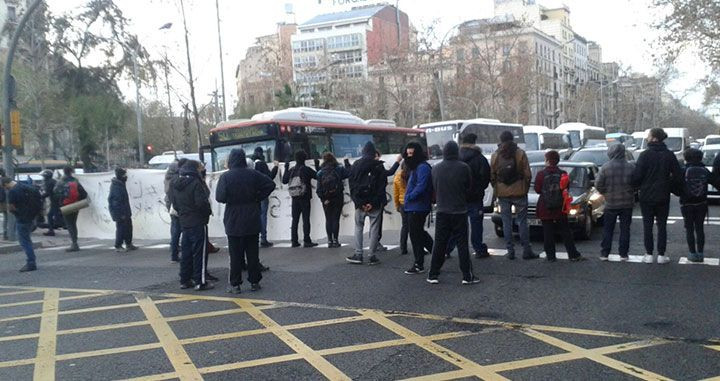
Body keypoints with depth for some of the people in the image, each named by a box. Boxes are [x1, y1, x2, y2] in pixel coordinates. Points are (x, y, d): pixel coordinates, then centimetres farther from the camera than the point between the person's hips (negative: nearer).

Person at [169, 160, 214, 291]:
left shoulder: (175, 185, 8)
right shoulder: (195, 183, -16)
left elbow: (174, 204, 13)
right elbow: (202, 202, -21)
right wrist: (208, 211, -3)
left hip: (184, 222, 7)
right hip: (198, 222, -7)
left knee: (186, 252, 14)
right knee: (200, 252, -1)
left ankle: (185, 280, 19)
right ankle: (200, 282, 1)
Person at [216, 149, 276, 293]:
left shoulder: (225, 177, -9)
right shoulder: (253, 174, -2)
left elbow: (220, 197, -16)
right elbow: (270, 184, -6)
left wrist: (230, 200, 5)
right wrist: (258, 198, 1)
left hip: (233, 222, -2)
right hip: (252, 221, 2)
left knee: (235, 254, 4)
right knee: (253, 252, 9)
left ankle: (235, 284, 6)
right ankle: (254, 282, 13)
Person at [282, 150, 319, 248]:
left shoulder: (291, 170, 2)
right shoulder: (306, 169, -10)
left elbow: (284, 180, 11)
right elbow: (318, 176, -5)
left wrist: (286, 169, 19)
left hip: (295, 198, 4)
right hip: (305, 198, -4)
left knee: (295, 219, 9)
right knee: (306, 219, -2)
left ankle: (294, 241, 10)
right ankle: (306, 241, -4)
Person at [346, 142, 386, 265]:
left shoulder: (355, 165, 5)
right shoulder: (379, 166, -1)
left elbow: (352, 185, -1)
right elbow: (382, 185, -8)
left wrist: (359, 202, -4)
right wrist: (373, 202, -10)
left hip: (360, 202, 2)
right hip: (375, 203, -1)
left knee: (358, 227, 11)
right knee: (374, 229, 4)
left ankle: (358, 255, 5)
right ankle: (372, 256, 3)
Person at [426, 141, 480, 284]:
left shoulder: (435, 168, -1)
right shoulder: (463, 167, -10)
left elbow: (434, 188, 9)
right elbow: (470, 188, -1)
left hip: (442, 211, 3)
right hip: (459, 210, -3)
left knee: (439, 244, 8)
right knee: (462, 243, 2)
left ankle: (433, 274, 10)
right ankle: (467, 276, 4)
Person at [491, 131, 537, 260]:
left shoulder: (495, 155, 2)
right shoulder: (520, 153, -2)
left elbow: (492, 176, 4)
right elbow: (527, 174, -3)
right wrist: (526, 189, 9)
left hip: (502, 194, 1)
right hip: (519, 192, -1)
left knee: (506, 222, 7)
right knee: (522, 221, 4)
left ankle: (510, 251, 6)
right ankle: (526, 251, 4)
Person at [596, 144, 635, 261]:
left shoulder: (606, 167, -11)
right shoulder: (631, 167, -6)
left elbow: (598, 184, -9)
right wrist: (630, 193, 15)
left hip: (611, 203, -1)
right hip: (627, 203, 1)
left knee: (607, 229, 9)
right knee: (625, 229, 9)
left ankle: (604, 253, 10)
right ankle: (623, 254, 11)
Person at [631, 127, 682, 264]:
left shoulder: (645, 155, -11)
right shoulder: (669, 155, -2)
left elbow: (637, 175, -14)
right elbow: (678, 175, -1)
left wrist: (637, 186, 5)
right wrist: (670, 187, 13)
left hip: (647, 196, -2)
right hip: (663, 196, 2)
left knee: (647, 225, 6)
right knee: (662, 225, 9)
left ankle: (649, 255, 9)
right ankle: (661, 255, 11)